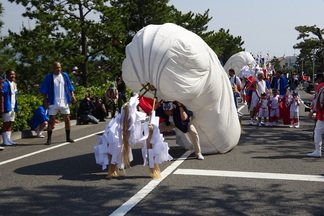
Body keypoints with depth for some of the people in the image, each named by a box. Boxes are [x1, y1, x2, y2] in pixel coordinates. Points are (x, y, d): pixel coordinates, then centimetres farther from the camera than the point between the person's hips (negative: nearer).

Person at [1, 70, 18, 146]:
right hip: (7, 107, -8)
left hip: (13, 107, 8)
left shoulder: (14, 84, 15)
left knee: (10, 124, 10)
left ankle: (8, 139, 17)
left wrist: (16, 107, 17)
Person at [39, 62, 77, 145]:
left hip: (64, 102, 3)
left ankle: (68, 137, 20)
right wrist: (45, 100, -6)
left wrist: (72, 95, 0)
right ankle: (49, 139, 5)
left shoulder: (65, 75, 7)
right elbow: (44, 90, 0)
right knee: (51, 120, -2)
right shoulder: (49, 77, -2)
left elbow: (70, 87, 12)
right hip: (53, 103, -3)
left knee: (67, 119, 7)